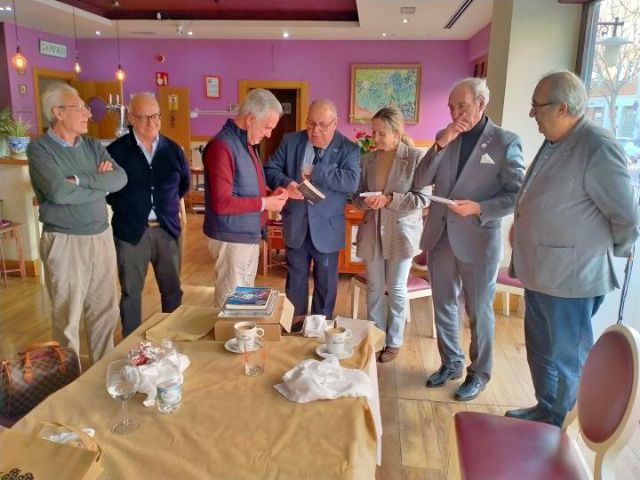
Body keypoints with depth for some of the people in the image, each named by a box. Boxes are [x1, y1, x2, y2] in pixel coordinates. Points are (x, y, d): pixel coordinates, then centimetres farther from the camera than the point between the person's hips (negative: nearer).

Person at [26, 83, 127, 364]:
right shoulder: (39, 149, -9)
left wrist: (80, 179, -18)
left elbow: (120, 178, -7)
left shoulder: (92, 145, 8)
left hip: (102, 237, 6)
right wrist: (100, 183, -11)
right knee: (68, 319, 7)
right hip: (65, 243, -5)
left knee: (105, 312, 15)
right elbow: (59, 192, -23)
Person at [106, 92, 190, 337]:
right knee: (131, 293, 9)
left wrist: (167, 203, 11)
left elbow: (184, 183, 17)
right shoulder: (116, 151, -6)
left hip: (167, 229, 3)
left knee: (172, 290, 12)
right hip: (130, 231, -3)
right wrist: (123, 206, 0)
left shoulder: (173, 149, 4)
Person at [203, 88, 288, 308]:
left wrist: (269, 195, 2)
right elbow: (222, 203, -24)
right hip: (232, 238, -9)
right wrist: (264, 204, -19)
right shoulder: (222, 146, -20)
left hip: (249, 235, 9)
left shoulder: (247, 143, 10)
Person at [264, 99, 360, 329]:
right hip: (295, 225, 2)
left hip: (326, 228, -2)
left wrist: (315, 173, -22)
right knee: (295, 276, 17)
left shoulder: (349, 149, -8)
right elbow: (270, 169, 0)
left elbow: (352, 181, -23)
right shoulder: (290, 141, 0)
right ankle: (296, 318, 36)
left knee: (326, 281, 14)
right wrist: (286, 183, -21)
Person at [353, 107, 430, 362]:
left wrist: (389, 199, -21)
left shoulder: (416, 157, -9)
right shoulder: (368, 159, 5)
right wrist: (365, 202, -13)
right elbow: (358, 196, 10)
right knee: (374, 289, 12)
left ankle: (394, 342, 23)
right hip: (372, 231, 4)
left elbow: (423, 198, -11)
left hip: (401, 232, -4)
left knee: (397, 290, 8)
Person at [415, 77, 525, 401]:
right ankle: (450, 363, 35)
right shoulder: (445, 137, 7)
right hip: (440, 236, 5)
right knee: (443, 305, 16)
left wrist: (478, 209, -21)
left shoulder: (505, 141, -7)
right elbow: (422, 180, -2)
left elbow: (518, 194, -9)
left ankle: (479, 374, 28)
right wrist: (441, 143, -12)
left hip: (478, 239, -4)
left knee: (479, 311, 10)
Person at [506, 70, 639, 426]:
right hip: (541, 271, 9)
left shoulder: (598, 148, -20)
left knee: (567, 360, 10)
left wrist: (608, 253, -1)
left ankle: (563, 431, 29)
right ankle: (545, 412, 40)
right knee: (541, 351, 21)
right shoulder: (554, 144, 8)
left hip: (570, 278, -8)